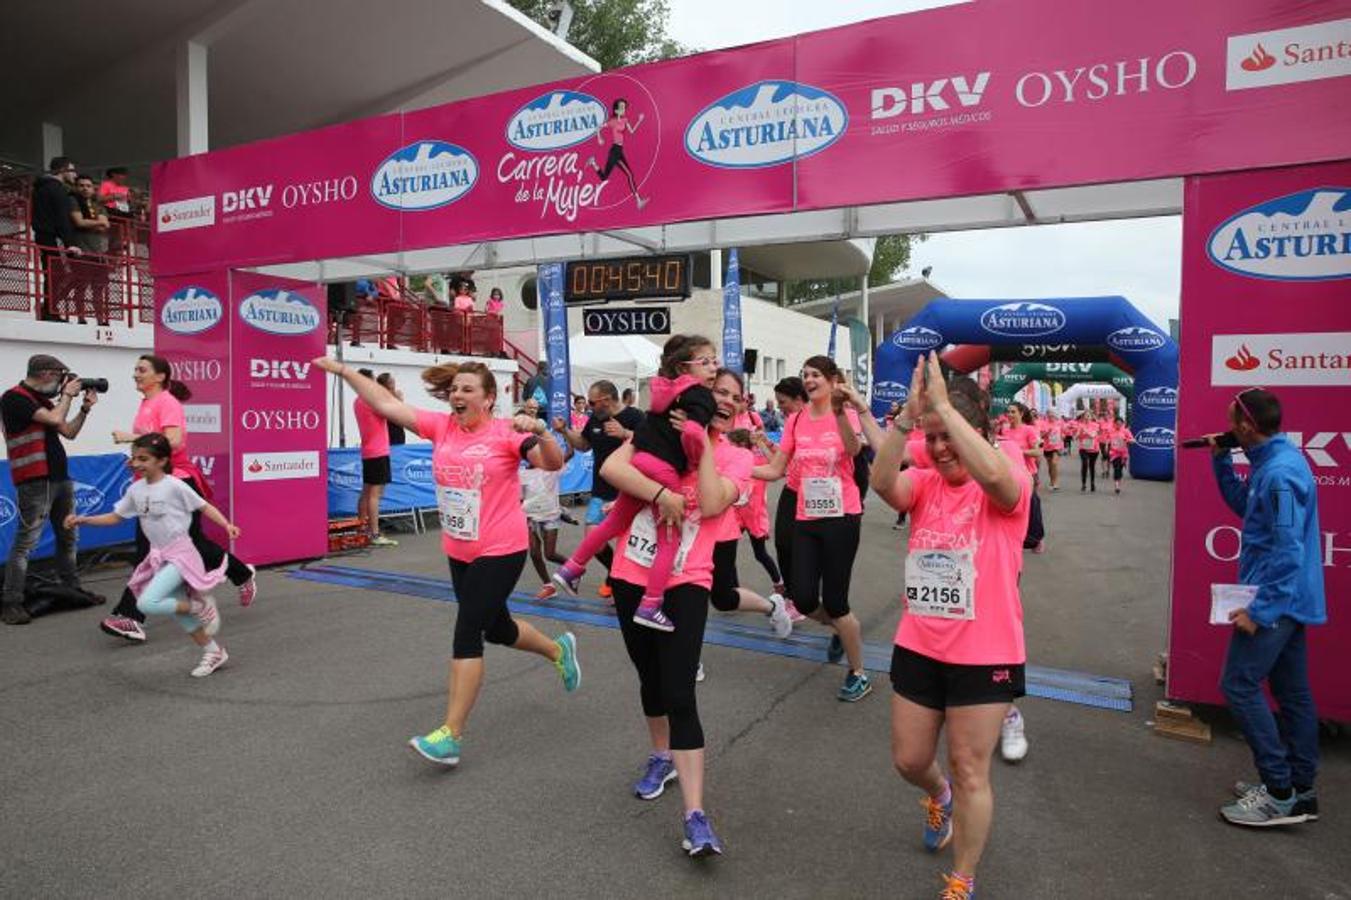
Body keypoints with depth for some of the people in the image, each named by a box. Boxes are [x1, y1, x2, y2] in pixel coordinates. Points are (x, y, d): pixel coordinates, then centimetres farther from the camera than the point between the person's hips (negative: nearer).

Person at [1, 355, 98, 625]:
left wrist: (85, 408, 8)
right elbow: (55, 419, -19)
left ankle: (72, 588, 24)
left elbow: (69, 432, 18)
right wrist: (67, 395, -4)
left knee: (68, 537, 14)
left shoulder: (43, 399, 17)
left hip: (60, 478, 9)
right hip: (35, 481, -9)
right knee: (26, 541, -8)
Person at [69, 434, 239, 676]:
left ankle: (200, 607, -3)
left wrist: (227, 525, -22)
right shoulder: (135, 490, 4)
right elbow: (115, 517, 12)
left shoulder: (174, 486, -14)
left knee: (146, 603, -22)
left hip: (180, 553, -7)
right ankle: (213, 652, 24)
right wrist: (83, 520, 0)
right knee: (179, 610, 11)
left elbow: (204, 507, -9)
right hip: (159, 556, 7)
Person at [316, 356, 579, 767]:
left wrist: (539, 431, -39)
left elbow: (553, 464, -22)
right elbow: (386, 404, 1)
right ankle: (559, 649, 47)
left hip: (501, 551, -7)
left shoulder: (505, 432, -13)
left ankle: (450, 734, 0)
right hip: (458, 552, 7)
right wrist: (343, 370, -2)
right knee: (497, 628, 20)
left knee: (466, 633, -9)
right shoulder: (442, 426, 1)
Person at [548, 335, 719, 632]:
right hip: (664, 468, -8)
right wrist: (696, 461, -11)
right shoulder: (703, 397, -10)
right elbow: (692, 432, -26)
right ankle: (650, 607, 8)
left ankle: (571, 569, 35)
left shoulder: (668, 388, 14)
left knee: (615, 521, 25)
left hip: (639, 459, 8)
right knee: (669, 541, 6)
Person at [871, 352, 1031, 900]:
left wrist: (945, 405, -32)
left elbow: (993, 475, -34)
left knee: (970, 771, 8)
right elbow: (882, 483, -20)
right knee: (908, 760, 16)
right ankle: (939, 797, 52)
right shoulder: (924, 484, 2)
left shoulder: (1009, 489, -9)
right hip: (918, 647, 4)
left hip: (985, 655, -4)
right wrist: (907, 415, -30)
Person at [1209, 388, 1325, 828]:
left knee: (1239, 685, -6)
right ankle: (1299, 790, 24)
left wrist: (1259, 609, -22)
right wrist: (1221, 461, 11)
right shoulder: (1275, 460, 8)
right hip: (1291, 597, 10)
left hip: (1276, 597, -10)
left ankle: (1279, 794, 2)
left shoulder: (1279, 473, -22)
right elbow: (1243, 505, 21)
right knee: (1292, 692, 14)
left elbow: (1288, 551, -24)